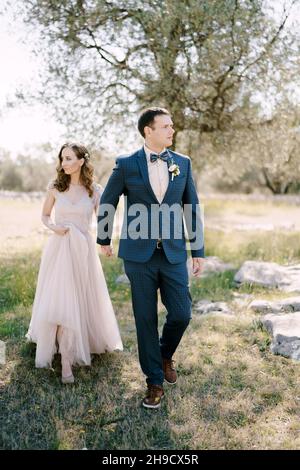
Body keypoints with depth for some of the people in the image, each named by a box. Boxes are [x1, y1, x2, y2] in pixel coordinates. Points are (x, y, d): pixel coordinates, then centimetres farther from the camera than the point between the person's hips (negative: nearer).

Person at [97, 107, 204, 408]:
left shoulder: (183, 163, 5)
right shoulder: (126, 165, -3)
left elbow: (192, 209, 7)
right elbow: (107, 203, 9)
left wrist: (198, 251, 6)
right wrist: (103, 239, 17)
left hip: (174, 254, 2)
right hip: (139, 255, -2)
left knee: (181, 315, 0)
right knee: (146, 319, 6)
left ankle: (165, 355, 33)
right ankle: (155, 381, 23)